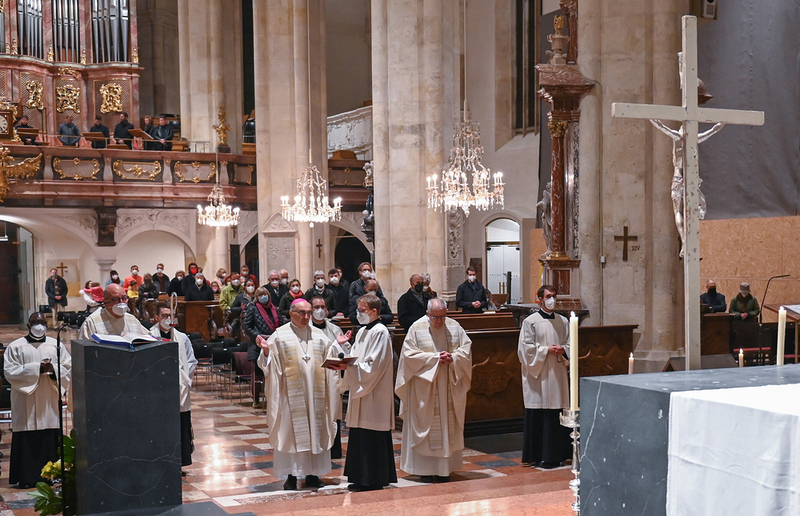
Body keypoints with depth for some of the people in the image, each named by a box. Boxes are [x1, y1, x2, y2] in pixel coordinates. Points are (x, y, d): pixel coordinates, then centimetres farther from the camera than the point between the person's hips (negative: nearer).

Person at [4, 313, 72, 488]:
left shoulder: (56, 345, 11)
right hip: (26, 404, -2)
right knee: (27, 440, -4)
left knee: (51, 440, -1)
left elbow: (69, 368, 7)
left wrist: (53, 369, -13)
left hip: (50, 403, 2)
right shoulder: (15, 347, 4)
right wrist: (36, 368, -13)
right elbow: (9, 371, -5)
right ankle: (26, 478, 1)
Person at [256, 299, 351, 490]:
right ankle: (291, 476, 6)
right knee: (291, 431, -1)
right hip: (291, 394, -3)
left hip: (315, 392, 3)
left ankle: (312, 474, 14)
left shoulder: (319, 335, 11)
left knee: (315, 431, 5)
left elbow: (330, 359, 14)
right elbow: (270, 363, -2)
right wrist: (266, 350, -20)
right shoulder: (279, 335, 1)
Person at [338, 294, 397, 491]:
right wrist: (344, 364, -2)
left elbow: (373, 366, -19)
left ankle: (374, 479, 4)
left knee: (372, 437, -4)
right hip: (361, 392, 9)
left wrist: (349, 367, -22)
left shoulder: (380, 332, -13)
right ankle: (362, 477, 19)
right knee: (359, 435, 11)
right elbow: (355, 358, 18)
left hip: (374, 395, -9)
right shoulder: (362, 332, 15)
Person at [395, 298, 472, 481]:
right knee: (425, 428, -1)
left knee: (448, 427, 5)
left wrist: (453, 358, -14)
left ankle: (444, 468, 13)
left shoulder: (454, 327, 4)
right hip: (424, 391, -3)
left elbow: (467, 349, 5)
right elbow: (410, 354, -10)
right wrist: (435, 358, -16)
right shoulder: (416, 328, -5)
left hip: (449, 390, 3)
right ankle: (425, 468, 6)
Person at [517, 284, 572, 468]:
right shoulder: (530, 321, -2)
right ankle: (538, 456, 2)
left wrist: (563, 349, -6)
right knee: (538, 416, -4)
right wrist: (547, 350, -14)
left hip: (557, 375, 5)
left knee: (558, 414, 4)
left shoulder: (562, 321, 12)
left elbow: (570, 344, 16)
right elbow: (525, 348, -7)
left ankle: (556, 454, 12)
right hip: (538, 375, -5)